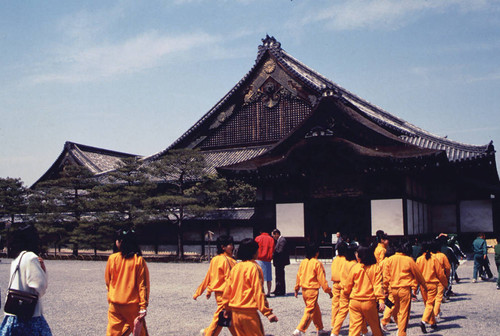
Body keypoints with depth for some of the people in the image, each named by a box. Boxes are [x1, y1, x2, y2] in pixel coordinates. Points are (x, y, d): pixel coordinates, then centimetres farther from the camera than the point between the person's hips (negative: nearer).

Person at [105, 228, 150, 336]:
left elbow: (108, 282, 7)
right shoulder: (139, 260, -8)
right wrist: (143, 307, -8)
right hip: (133, 305, -1)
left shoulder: (112, 258, -4)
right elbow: (143, 285, -10)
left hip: (115, 305, 1)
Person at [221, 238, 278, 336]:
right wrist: (267, 312, -13)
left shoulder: (235, 267, 7)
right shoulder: (254, 267, -11)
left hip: (234, 312, 7)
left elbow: (228, 288, 10)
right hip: (249, 313, -7)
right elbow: (258, 292, -15)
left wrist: (226, 308, 22)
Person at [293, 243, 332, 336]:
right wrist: (328, 290, -2)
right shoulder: (317, 263, -13)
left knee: (316, 310, 20)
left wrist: (297, 289, 23)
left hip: (304, 290, 7)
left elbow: (298, 275, 12)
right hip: (312, 290, -7)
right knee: (310, 311, -3)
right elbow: (322, 278, -11)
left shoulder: (303, 262, 5)